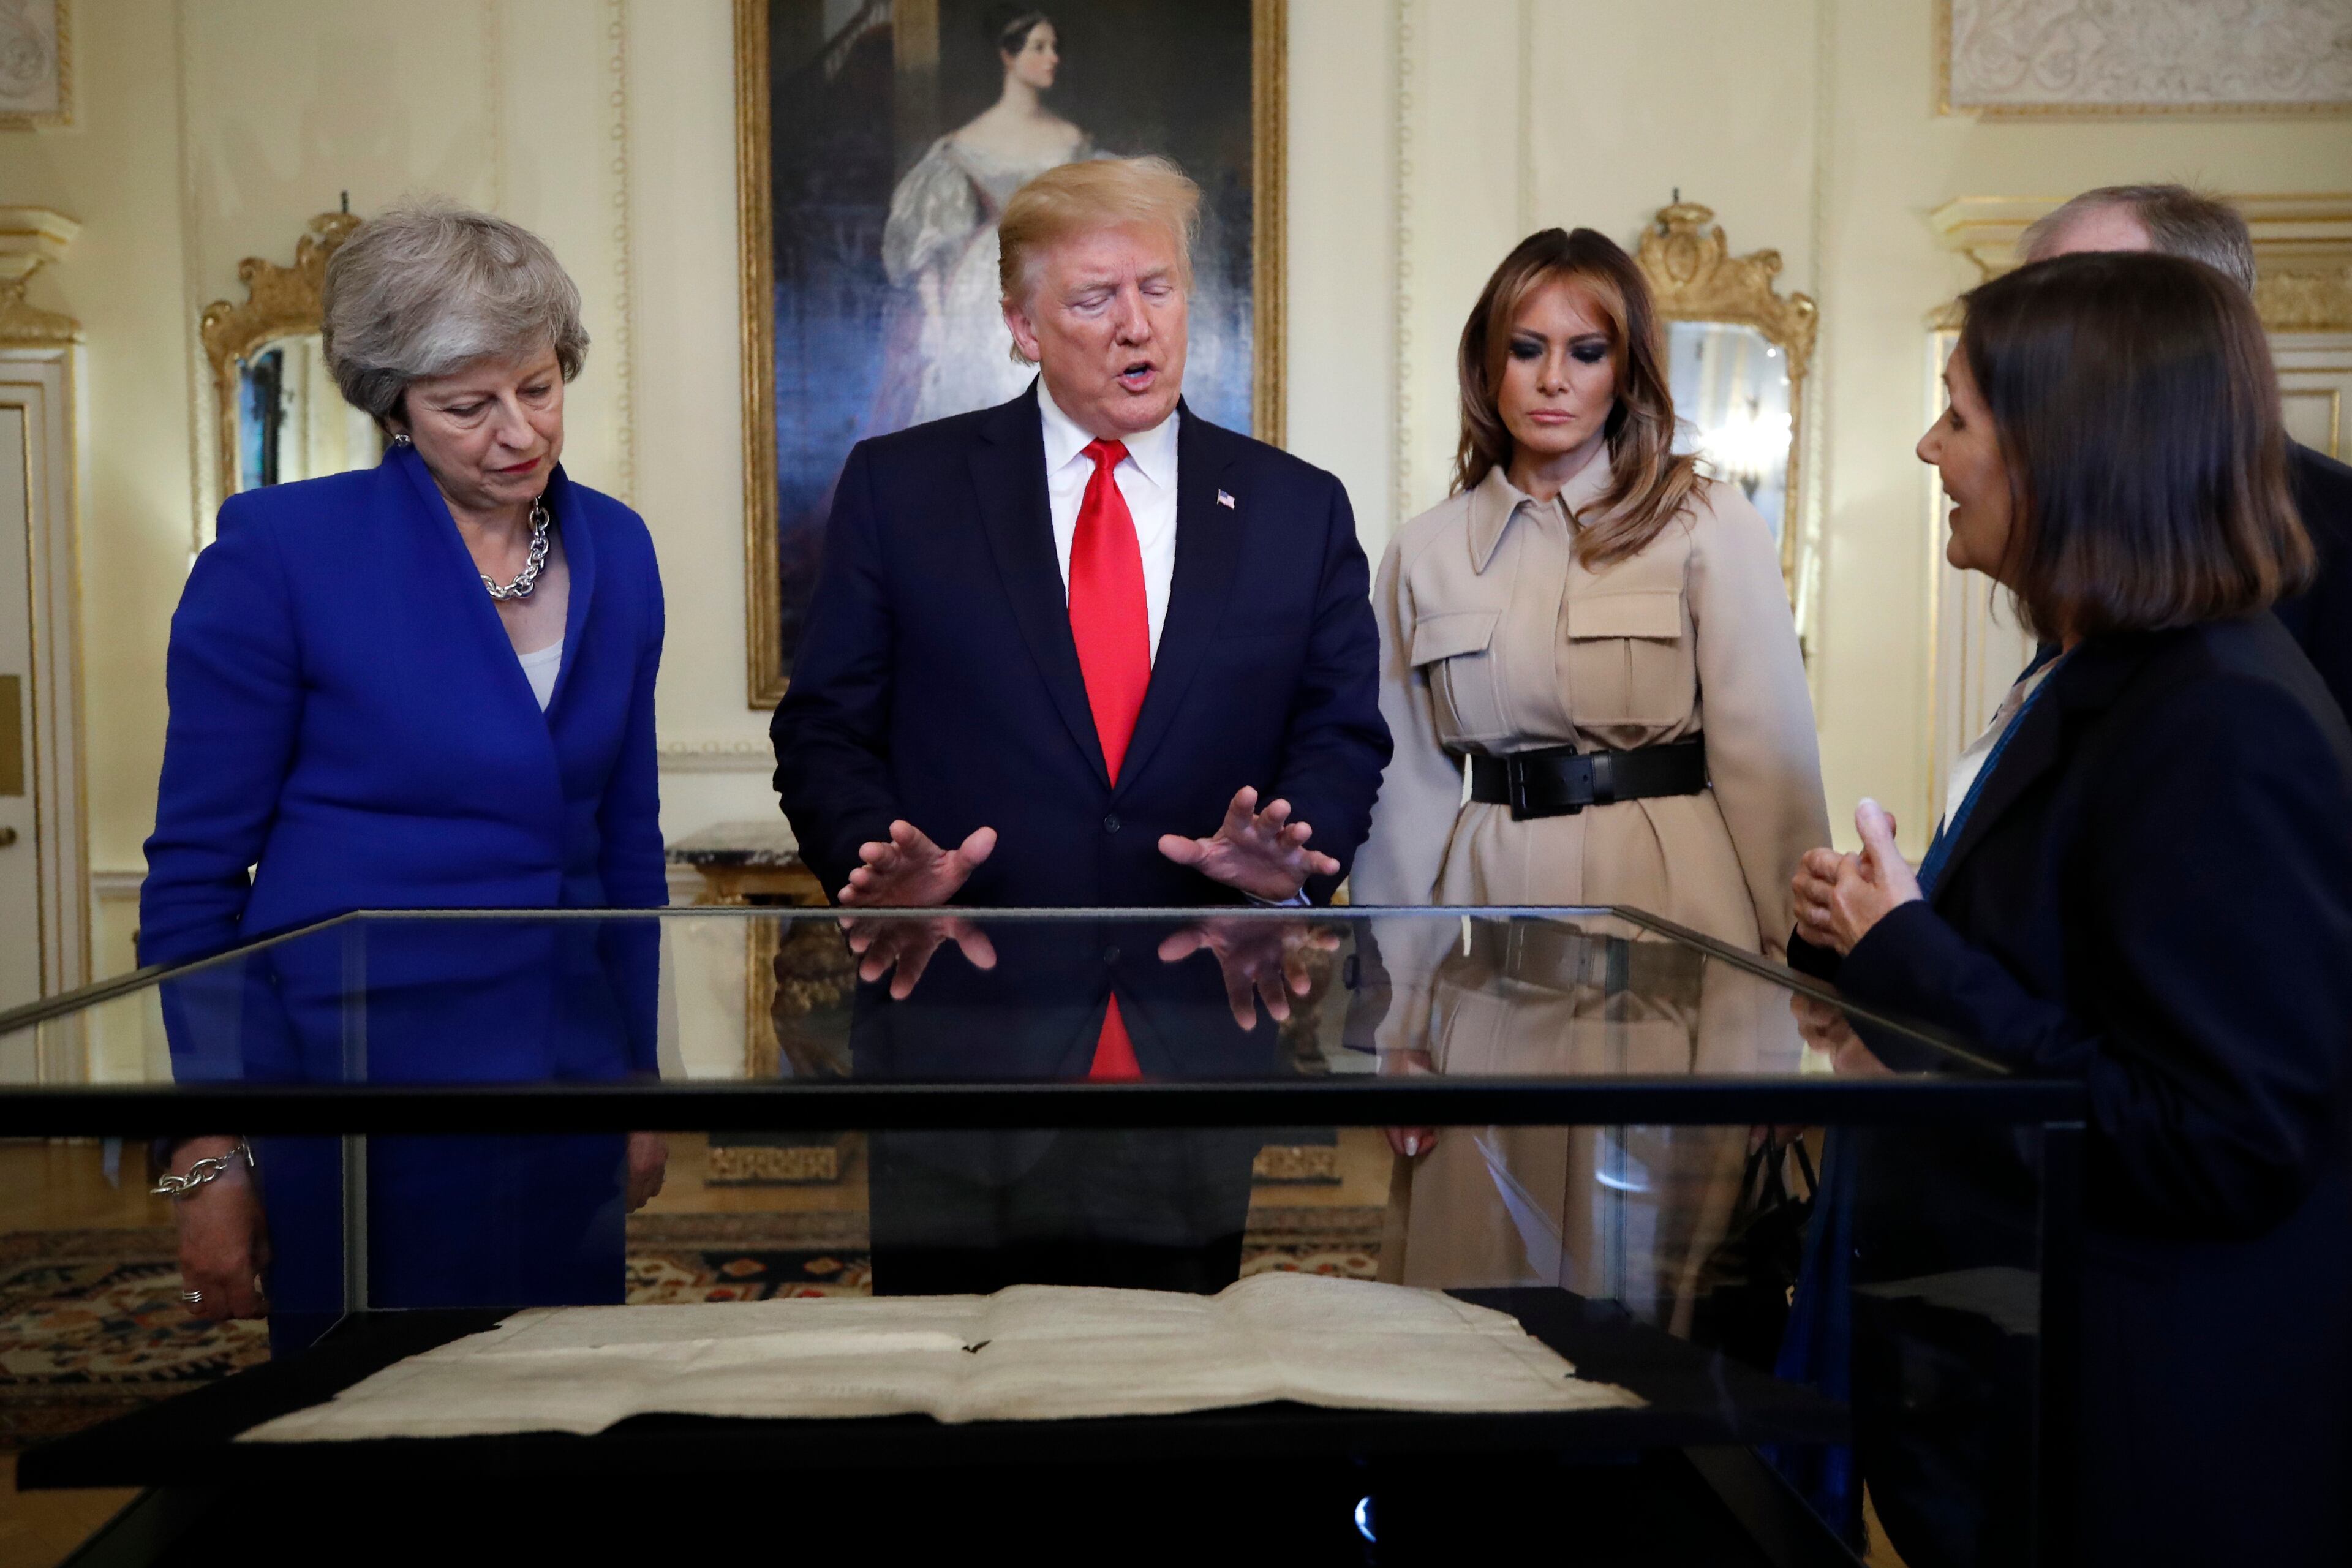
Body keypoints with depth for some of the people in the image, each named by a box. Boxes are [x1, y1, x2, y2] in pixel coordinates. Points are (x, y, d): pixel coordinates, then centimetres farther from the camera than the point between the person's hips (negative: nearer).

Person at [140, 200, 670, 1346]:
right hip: (349, 1071, -4)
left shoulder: (616, 550, 5)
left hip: (564, 1086, 4)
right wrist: (207, 1156, -8)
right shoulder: (278, 551, -10)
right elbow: (195, 867, -6)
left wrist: (641, 1076, 12)